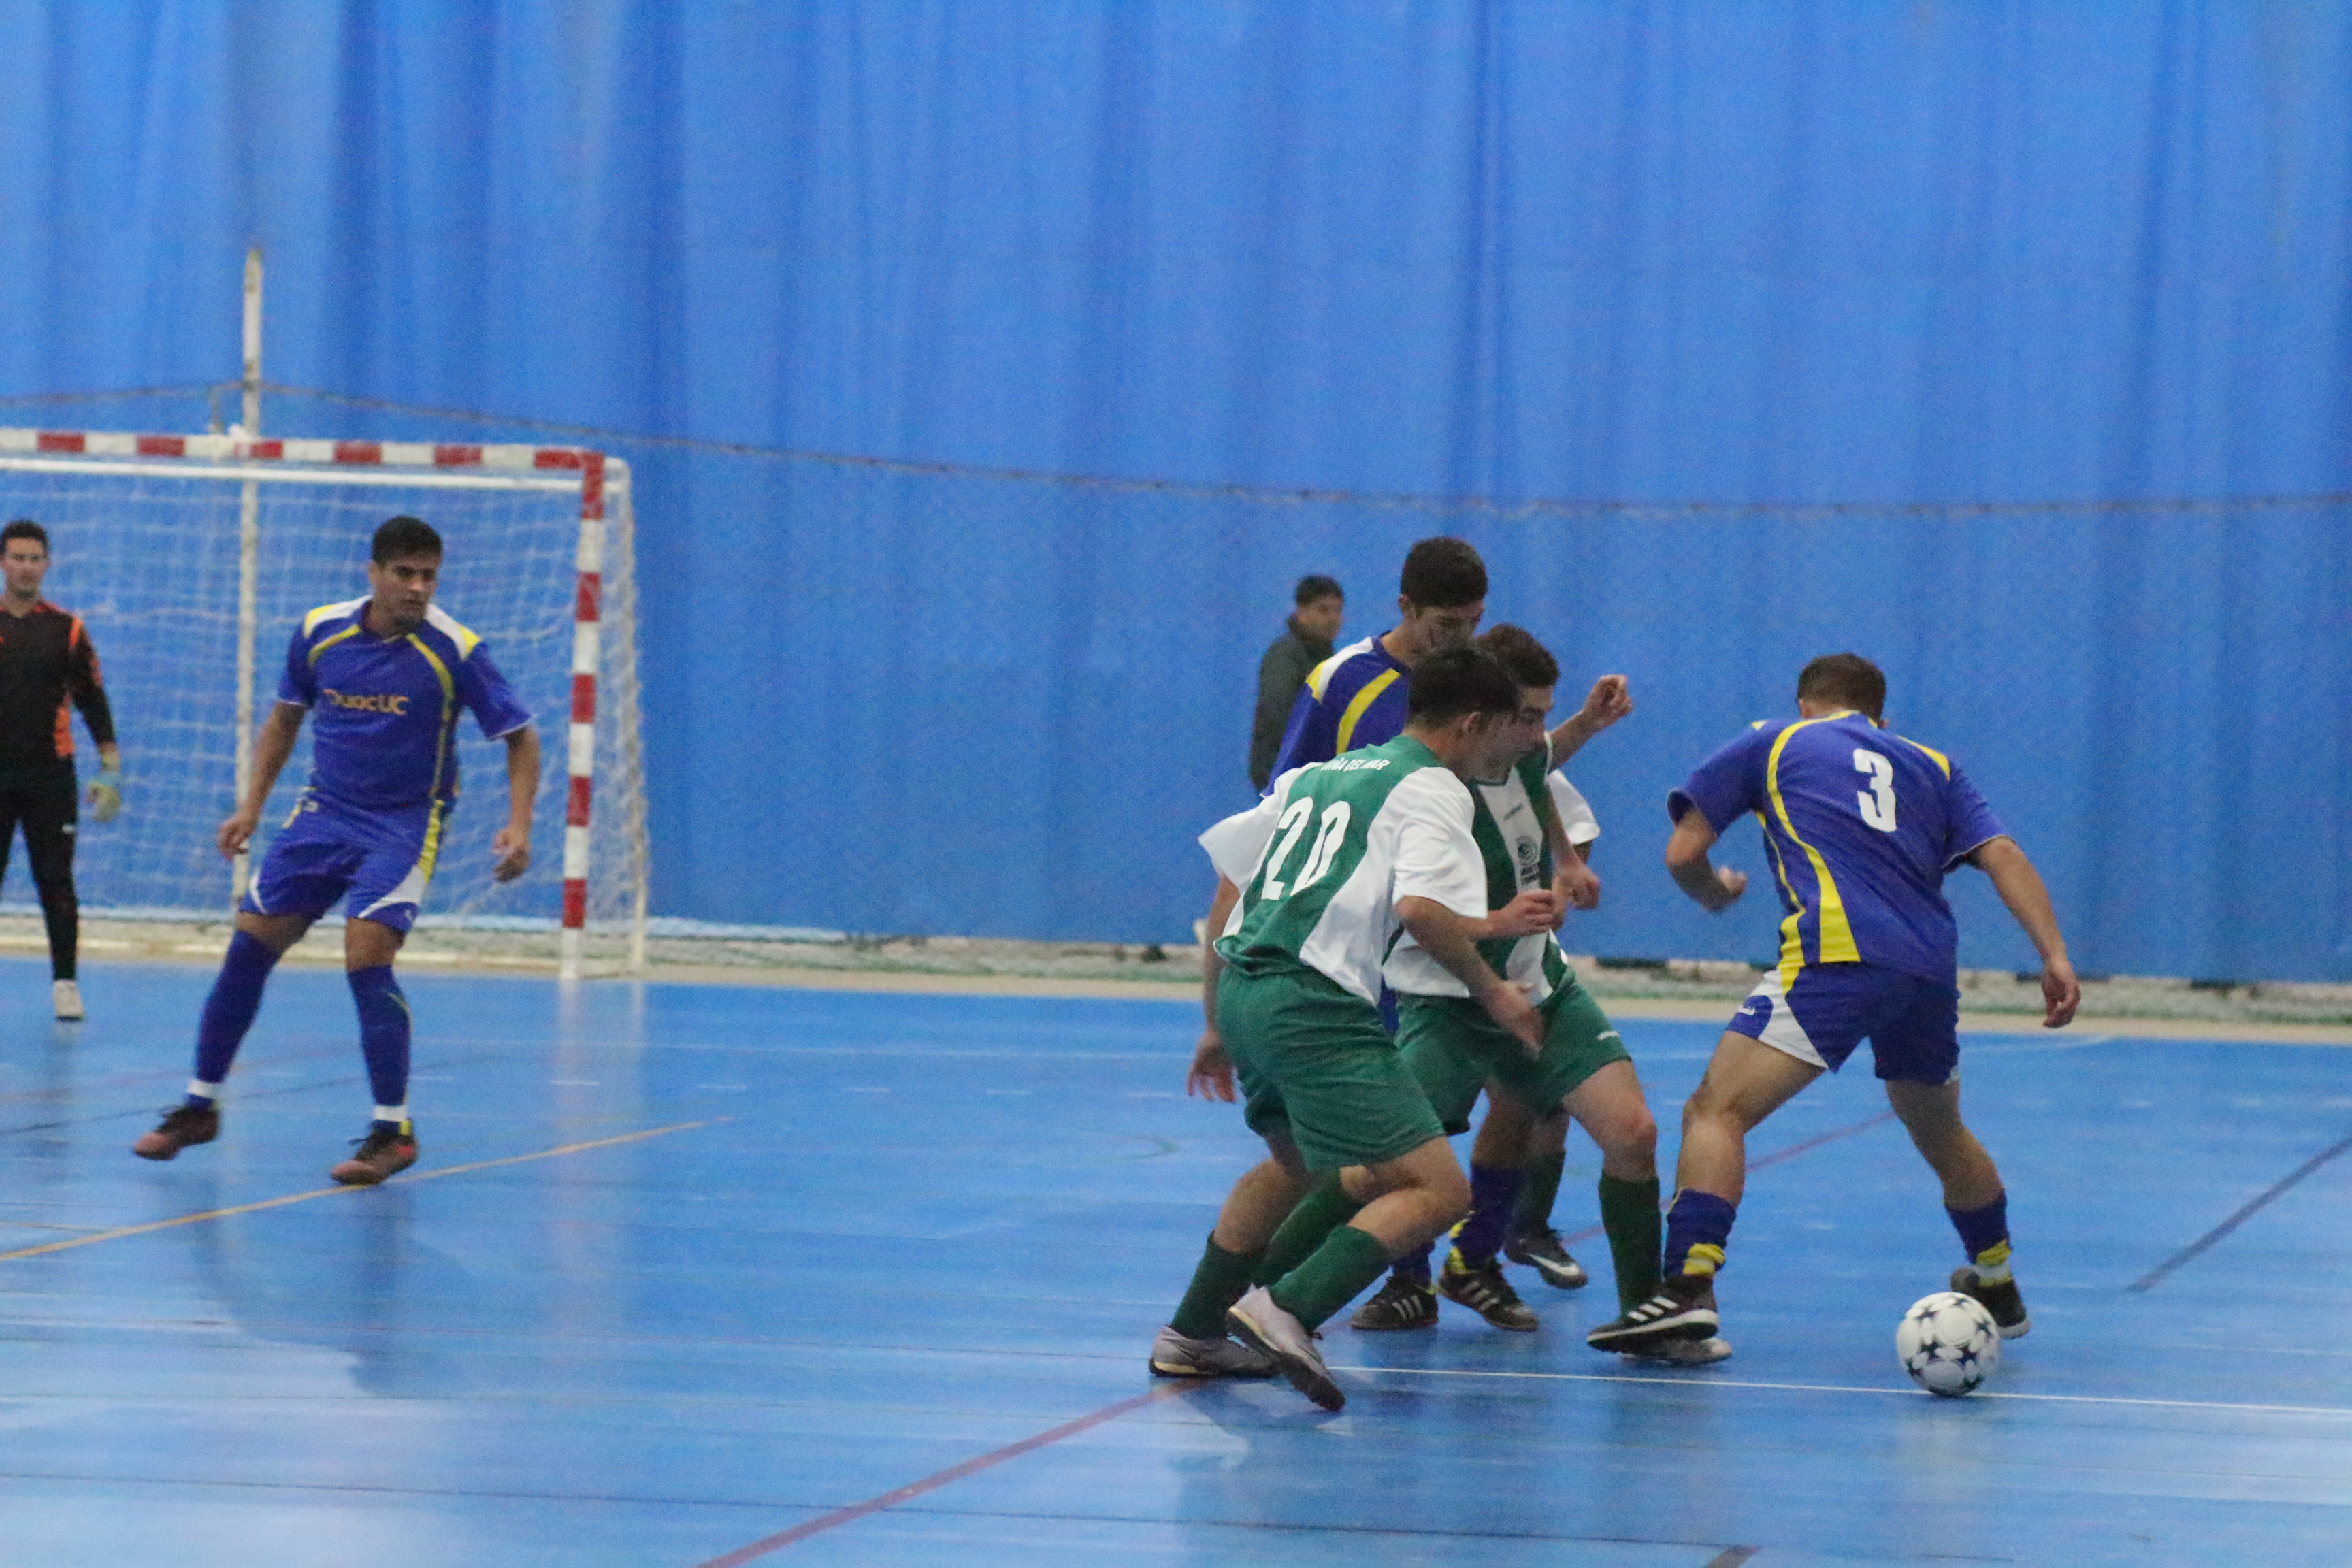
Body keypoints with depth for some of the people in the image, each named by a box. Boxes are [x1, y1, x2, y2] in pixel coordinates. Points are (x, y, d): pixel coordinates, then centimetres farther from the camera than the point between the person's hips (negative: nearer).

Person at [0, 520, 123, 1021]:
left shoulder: (66, 630, 4)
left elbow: (93, 702, 6)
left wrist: (111, 770, -1)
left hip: (50, 774, -1)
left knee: (56, 882, 0)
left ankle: (65, 982, 6)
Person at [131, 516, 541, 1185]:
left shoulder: (455, 650, -15)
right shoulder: (319, 632, -4)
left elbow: (521, 737, -8)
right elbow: (286, 716, 13)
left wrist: (517, 826, -21)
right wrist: (252, 805, 8)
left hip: (405, 823, -4)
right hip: (325, 811, 4)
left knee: (367, 958, -20)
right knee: (248, 948, 1)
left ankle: (394, 1132, -8)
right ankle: (201, 1108, 16)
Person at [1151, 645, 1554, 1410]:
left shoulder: (1314, 776, 23)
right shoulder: (1433, 789, 0)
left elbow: (1228, 892, 24)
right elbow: (1421, 910, -17)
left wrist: (1218, 1026, 31)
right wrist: (1491, 992, -2)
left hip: (1243, 995, 9)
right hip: (1315, 1006, -8)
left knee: (1295, 1162, 34)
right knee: (1437, 1190, -10)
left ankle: (1192, 1334, 36)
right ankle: (1289, 1311, -26)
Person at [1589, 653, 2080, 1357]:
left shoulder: (1774, 744, 20)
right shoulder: (1932, 766, 28)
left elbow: (1683, 854, 16)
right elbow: (2002, 856, 13)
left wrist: (1716, 894, 37)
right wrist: (2055, 956, 5)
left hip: (1836, 954, -5)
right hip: (1931, 968, 5)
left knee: (1717, 1109, -8)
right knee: (1941, 1134, 29)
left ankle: (1689, 1287, -27)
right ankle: (1997, 1288, 42)